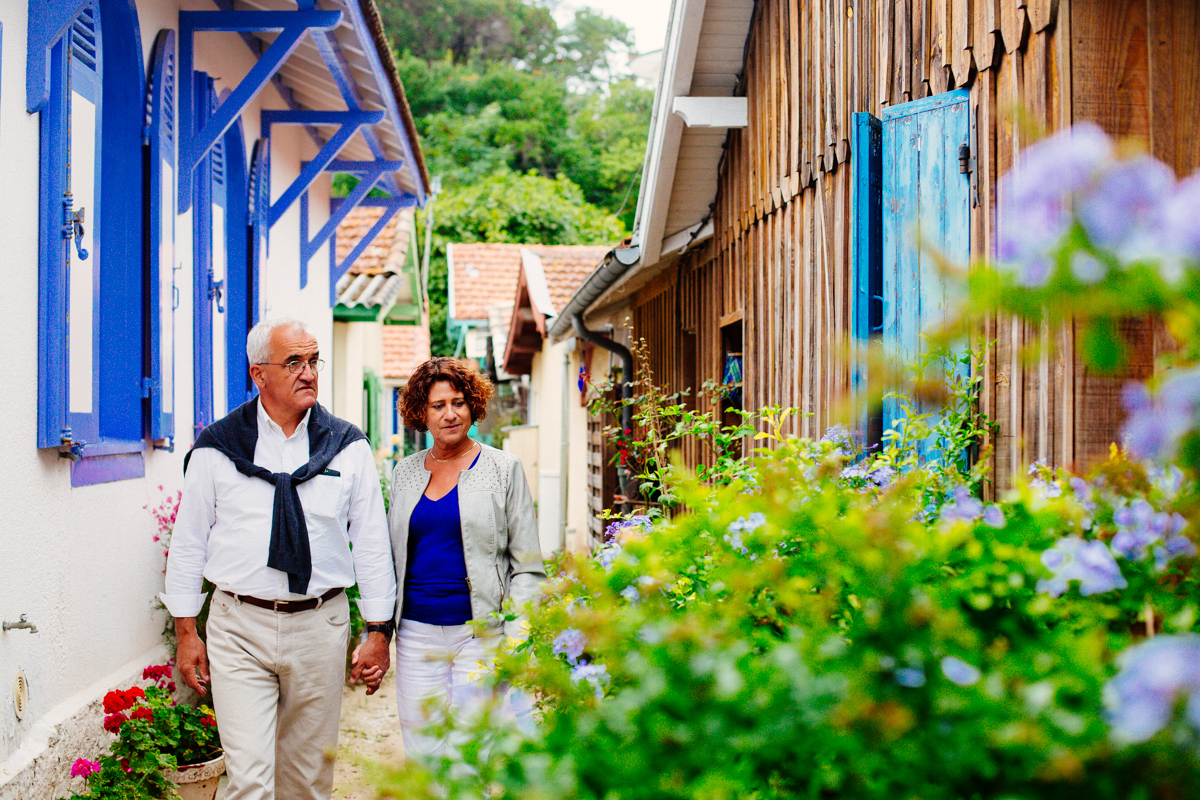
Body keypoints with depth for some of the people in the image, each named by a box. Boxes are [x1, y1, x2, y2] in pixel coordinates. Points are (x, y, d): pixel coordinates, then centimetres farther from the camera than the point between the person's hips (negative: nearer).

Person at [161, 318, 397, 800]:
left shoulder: (348, 447, 4)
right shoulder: (217, 448, 1)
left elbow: (372, 542, 6)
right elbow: (188, 541, 7)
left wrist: (379, 632, 3)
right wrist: (186, 632, 5)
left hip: (320, 626, 2)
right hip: (239, 626, -1)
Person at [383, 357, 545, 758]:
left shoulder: (503, 469, 2)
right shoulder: (405, 472, 12)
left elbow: (527, 566, 0)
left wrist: (516, 641, -10)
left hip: (479, 633, -3)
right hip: (417, 631, 3)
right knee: (421, 751, 4)